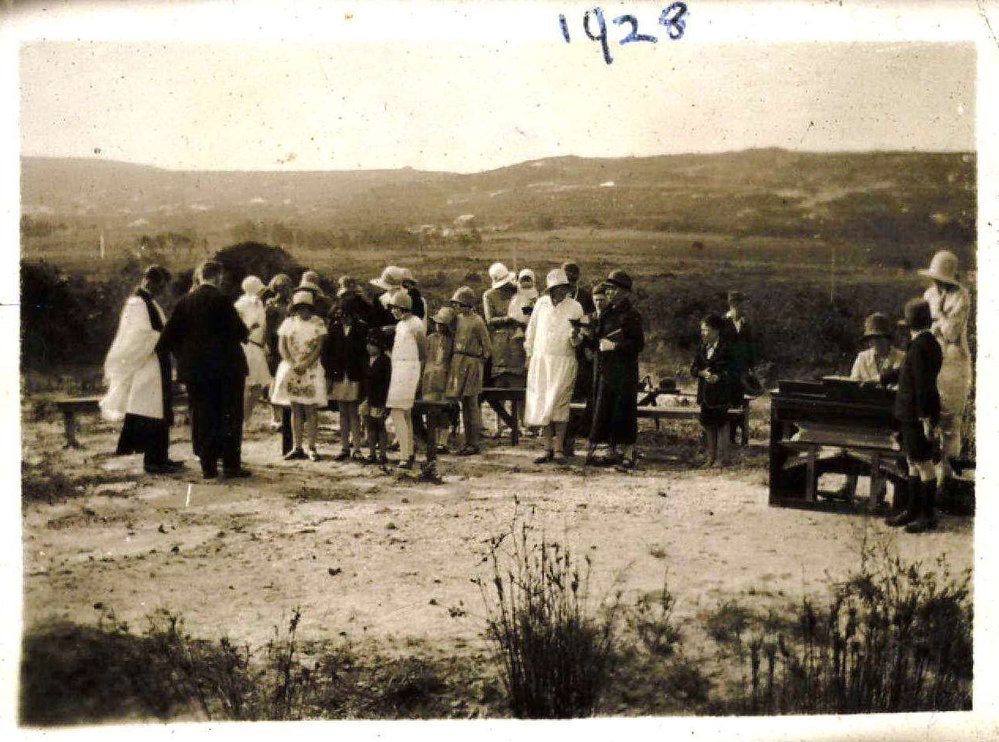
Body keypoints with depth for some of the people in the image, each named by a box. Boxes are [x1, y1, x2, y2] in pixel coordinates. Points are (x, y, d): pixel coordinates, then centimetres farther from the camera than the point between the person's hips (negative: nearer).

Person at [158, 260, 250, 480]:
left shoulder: (185, 302, 3)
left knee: (202, 418, 9)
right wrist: (245, 333, 11)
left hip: (195, 368, 4)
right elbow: (239, 331, -11)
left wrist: (182, 355, 18)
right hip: (225, 366, -4)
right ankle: (231, 465, 2)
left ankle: (208, 465, 10)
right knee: (229, 417, 3)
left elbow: (169, 336, 4)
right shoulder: (221, 300, -11)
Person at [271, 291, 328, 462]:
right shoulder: (289, 322, 9)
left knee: (310, 409, -5)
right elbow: (282, 346, 4)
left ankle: (311, 447, -3)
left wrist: (305, 364, -15)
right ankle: (297, 447, 6)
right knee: (295, 409, 3)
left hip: (311, 370, -2)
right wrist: (292, 364, -10)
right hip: (291, 369, 2)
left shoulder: (318, 323, 1)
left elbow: (319, 348, -5)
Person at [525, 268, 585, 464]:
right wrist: (529, 355, 15)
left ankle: (558, 449, -6)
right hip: (541, 360, 3)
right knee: (542, 404, 3)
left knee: (559, 404, -8)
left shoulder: (575, 307, -1)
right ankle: (548, 449, 9)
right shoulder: (541, 304, 6)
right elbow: (531, 330, 16)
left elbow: (579, 338, 3)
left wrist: (575, 337, -20)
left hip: (564, 362, -3)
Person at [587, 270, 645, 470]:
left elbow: (638, 343, -13)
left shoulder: (631, 314, -8)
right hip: (606, 370, 8)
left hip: (624, 371, -8)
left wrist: (615, 346, -17)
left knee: (623, 413, -5)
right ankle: (613, 452, 17)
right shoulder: (607, 313, 15)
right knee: (605, 412, 8)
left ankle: (628, 455, 1)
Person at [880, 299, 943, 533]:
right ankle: (913, 510, 23)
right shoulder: (928, 343, 11)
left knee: (923, 464, -2)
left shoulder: (920, 346, -19)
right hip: (913, 415, 10)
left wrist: (926, 420, -22)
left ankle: (929, 516, 6)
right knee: (913, 463, 15)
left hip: (917, 416, -10)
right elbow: (905, 371, 26)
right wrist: (880, 379, 37)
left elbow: (923, 384, -22)